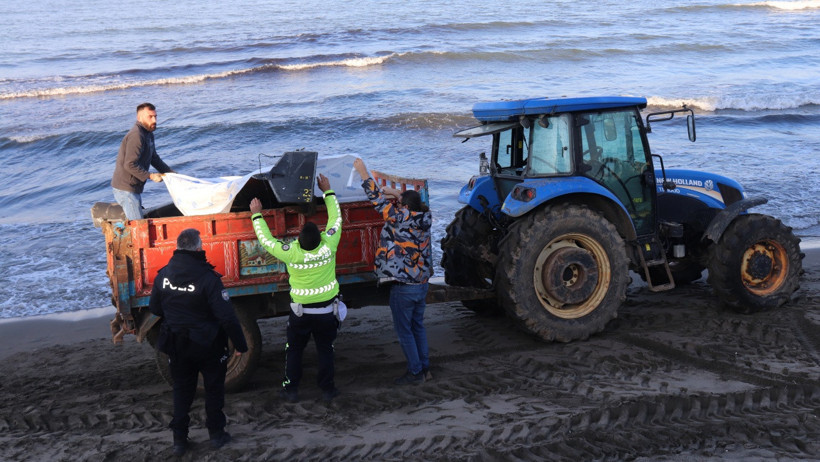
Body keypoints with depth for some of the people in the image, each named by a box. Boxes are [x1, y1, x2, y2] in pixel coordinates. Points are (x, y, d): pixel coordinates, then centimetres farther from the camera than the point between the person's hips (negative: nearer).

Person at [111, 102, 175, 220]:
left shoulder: (148, 134, 13)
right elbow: (130, 165, -26)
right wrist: (150, 176, -22)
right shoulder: (136, 136, -21)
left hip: (135, 188, 11)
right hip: (125, 189, -11)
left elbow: (154, 158, 21)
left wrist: (170, 172, 12)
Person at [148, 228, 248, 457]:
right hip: (208, 344, -4)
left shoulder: (163, 275, -8)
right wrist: (240, 344, -13)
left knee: (181, 390, 17)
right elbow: (227, 316, -24)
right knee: (214, 389, 16)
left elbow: (154, 308, 6)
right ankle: (216, 434, 24)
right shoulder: (207, 278, -24)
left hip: (177, 345, 4)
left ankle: (179, 440, 19)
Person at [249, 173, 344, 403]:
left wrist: (256, 215, 4)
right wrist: (327, 191, 6)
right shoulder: (328, 246, -19)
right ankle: (327, 389, 21)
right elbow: (336, 218, -3)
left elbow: (266, 240, -8)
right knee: (325, 350, 15)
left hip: (301, 311, -1)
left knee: (294, 350, 16)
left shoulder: (291, 253, -23)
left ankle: (290, 389, 23)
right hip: (327, 310, 1)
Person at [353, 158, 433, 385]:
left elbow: (377, 198, -18)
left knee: (404, 330, 6)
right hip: (421, 284, 7)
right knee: (418, 326, 19)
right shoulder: (424, 218, -2)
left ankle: (415, 372, 11)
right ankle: (425, 368, 26)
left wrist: (362, 171, -11)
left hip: (403, 287, -7)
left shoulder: (401, 218, -20)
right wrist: (396, 193, 20)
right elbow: (413, 202, 22)